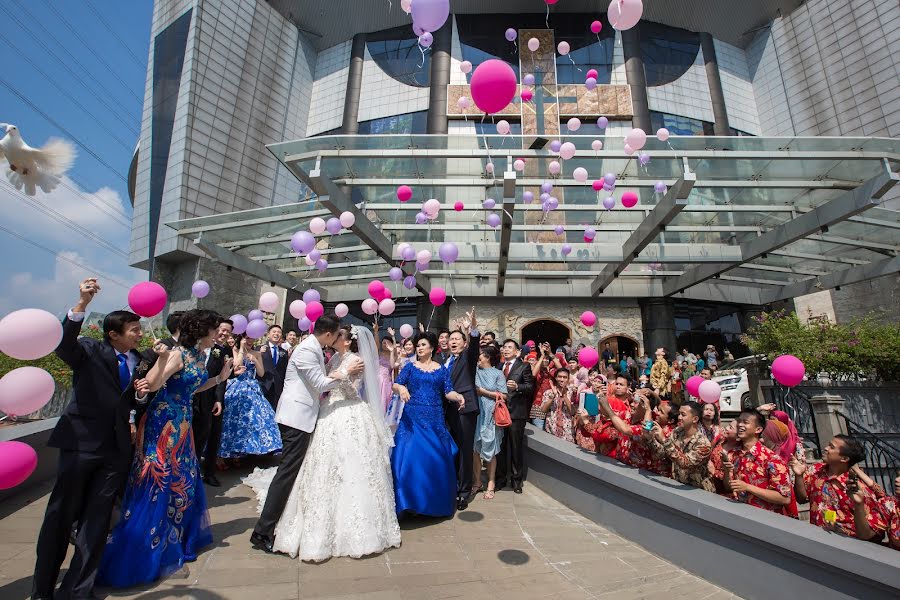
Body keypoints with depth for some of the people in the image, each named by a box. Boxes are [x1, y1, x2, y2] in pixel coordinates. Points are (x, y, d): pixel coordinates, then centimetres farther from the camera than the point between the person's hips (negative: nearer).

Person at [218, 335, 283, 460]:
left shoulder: (257, 353, 9)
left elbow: (261, 374, 4)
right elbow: (235, 369, -16)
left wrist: (255, 360, -11)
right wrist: (241, 349, -12)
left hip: (252, 390, 3)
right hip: (237, 390, -3)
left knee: (253, 416, -2)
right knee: (236, 418, -7)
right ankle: (234, 451, 6)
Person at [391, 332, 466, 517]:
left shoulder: (441, 369, 9)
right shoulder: (410, 366, 6)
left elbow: (448, 392, 2)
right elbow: (395, 385, -5)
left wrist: (458, 397, -19)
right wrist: (401, 388, -28)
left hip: (435, 419, 1)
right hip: (412, 417, -1)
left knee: (436, 459, 2)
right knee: (410, 457, -6)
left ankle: (435, 503, 20)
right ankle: (410, 501, 10)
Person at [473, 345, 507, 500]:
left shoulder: (498, 373, 1)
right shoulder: (475, 371, 8)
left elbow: (503, 396, -3)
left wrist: (483, 392, -4)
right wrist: (493, 393, -1)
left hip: (491, 415, -2)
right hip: (476, 413, 2)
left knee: (490, 449, 3)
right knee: (475, 447, 5)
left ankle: (491, 484, 16)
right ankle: (477, 481, 20)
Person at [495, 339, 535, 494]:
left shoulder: (524, 367, 1)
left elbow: (530, 387, -8)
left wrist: (517, 386, -23)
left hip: (516, 411, -4)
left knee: (516, 446, 4)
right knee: (500, 446, 9)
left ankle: (516, 479, 19)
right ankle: (500, 478, 23)